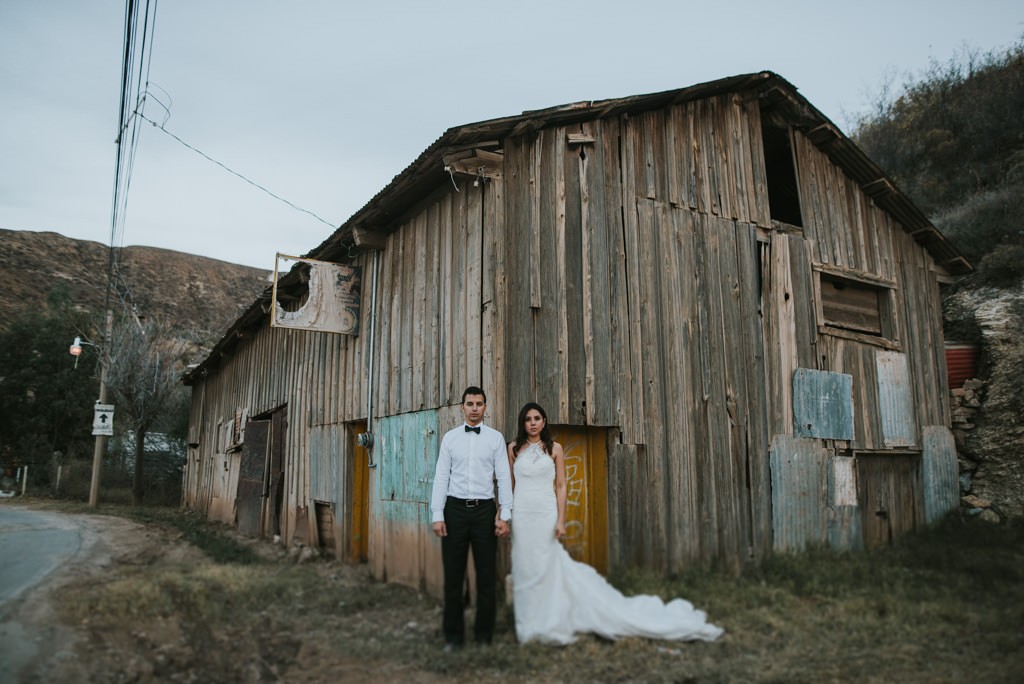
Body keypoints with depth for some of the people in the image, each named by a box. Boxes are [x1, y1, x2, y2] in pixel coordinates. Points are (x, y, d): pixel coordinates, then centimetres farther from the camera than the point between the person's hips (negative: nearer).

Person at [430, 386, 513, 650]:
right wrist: (437, 515, -4)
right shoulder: (450, 438, 5)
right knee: (453, 575, 7)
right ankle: (453, 635, 20)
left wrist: (504, 515, -6)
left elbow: (504, 477, 1)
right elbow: (441, 477, 3)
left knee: (487, 575, 7)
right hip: (455, 509, 1)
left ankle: (484, 634, 21)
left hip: (485, 509, 0)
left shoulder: (495, 438, 3)